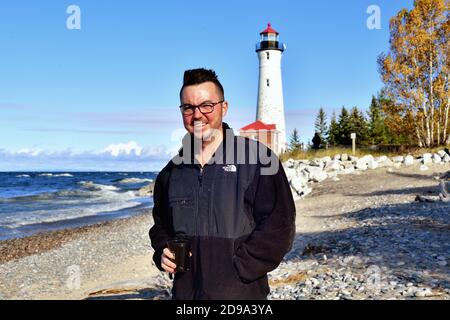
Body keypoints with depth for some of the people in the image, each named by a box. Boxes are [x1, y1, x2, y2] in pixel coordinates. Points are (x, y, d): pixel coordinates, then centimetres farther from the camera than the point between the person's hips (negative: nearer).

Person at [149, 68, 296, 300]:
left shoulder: (257, 158, -8)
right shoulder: (173, 171, 8)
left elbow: (279, 225, -13)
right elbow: (161, 225, 21)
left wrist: (238, 268, -16)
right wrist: (163, 254, 2)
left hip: (241, 292, -4)